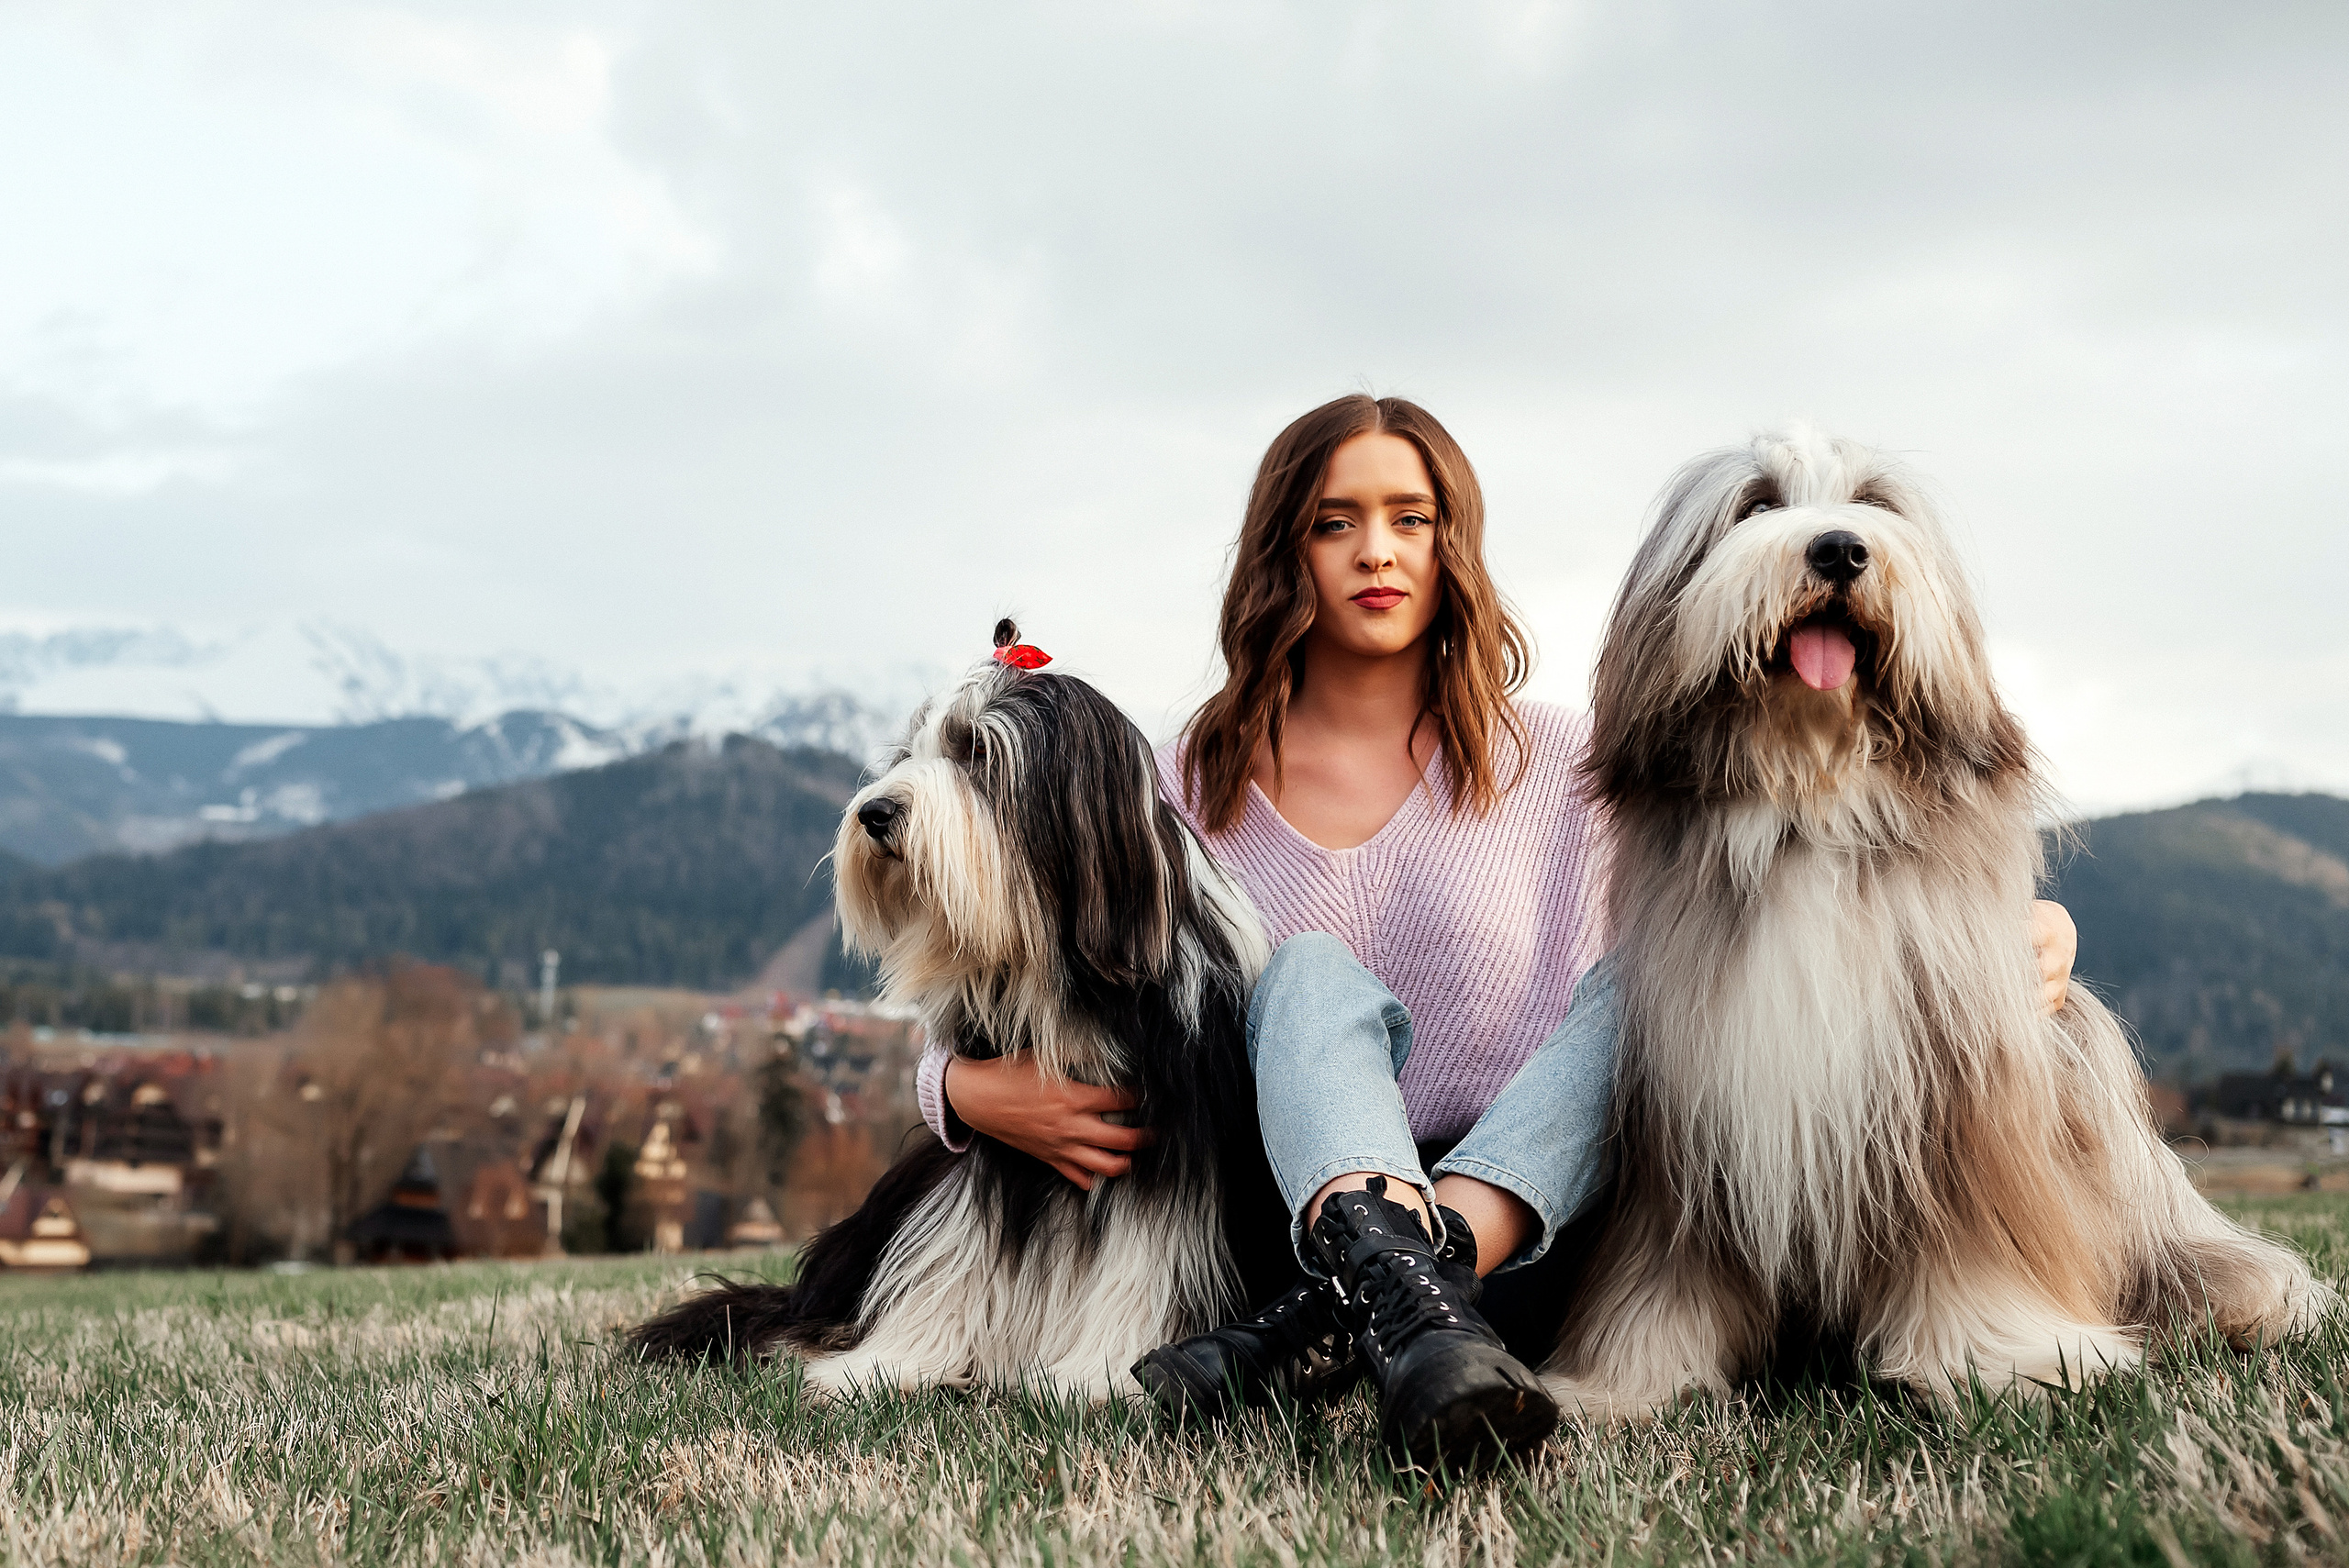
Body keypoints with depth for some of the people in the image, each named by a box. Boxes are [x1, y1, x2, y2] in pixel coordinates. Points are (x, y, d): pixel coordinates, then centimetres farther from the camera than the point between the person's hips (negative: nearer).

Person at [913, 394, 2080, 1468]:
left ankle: (1335, 1319, -41)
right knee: (1312, 971, -24)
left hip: (1532, 1226, 1)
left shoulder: (1560, 765, 7)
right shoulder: (1188, 790, 9)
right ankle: (1409, 1305, -56)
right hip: (1297, 1210, 0)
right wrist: (973, 1088, -14)